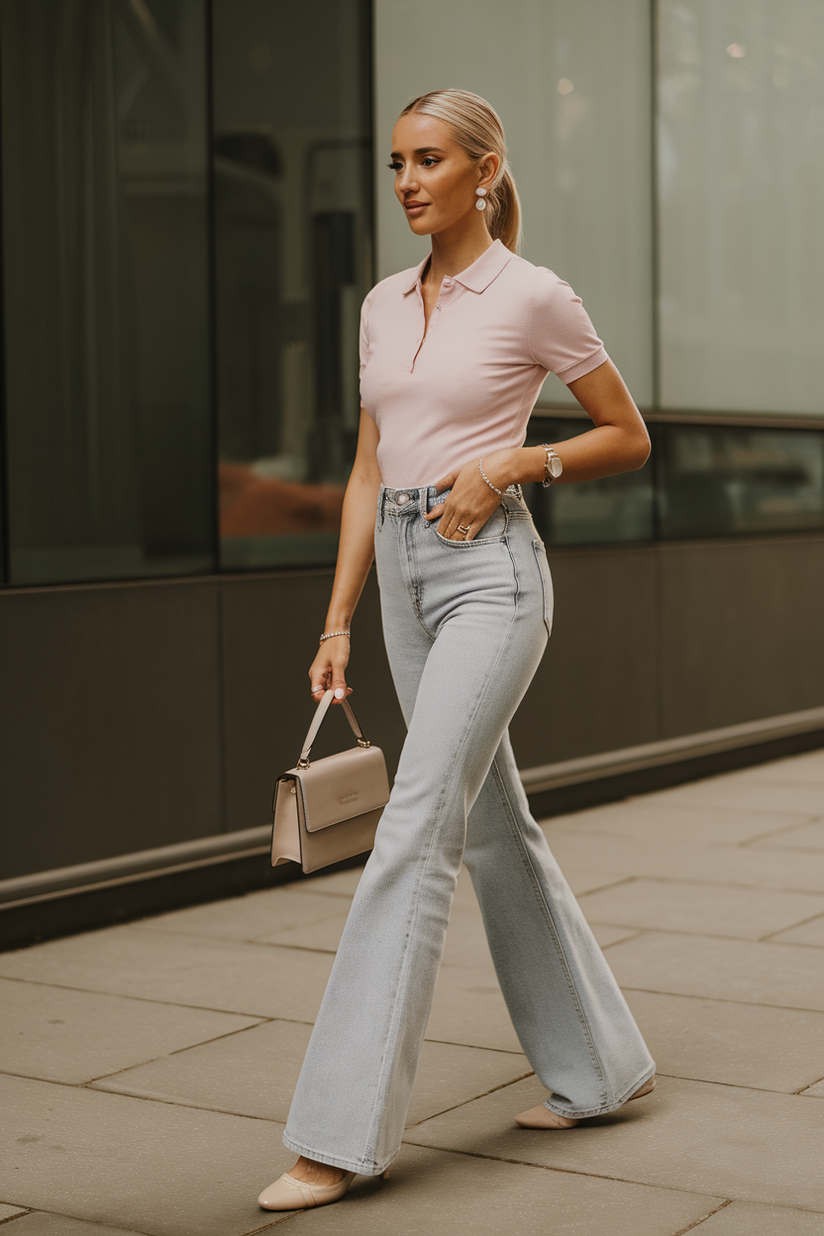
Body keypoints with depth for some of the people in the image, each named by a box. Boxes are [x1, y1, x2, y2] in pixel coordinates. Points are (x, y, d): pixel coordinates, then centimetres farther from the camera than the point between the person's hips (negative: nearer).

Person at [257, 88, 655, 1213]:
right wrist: (337, 624, 8)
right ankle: (598, 1066, 29)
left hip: (492, 572, -8)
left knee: (414, 833, -14)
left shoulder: (534, 296, -6)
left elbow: (630, 439, 1)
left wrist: (514, 463, -14)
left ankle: (345, 1131, -10)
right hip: (404, 574, 8)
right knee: (493, 829, 13)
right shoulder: (384, 305, 13)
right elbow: (368, 471, 14)